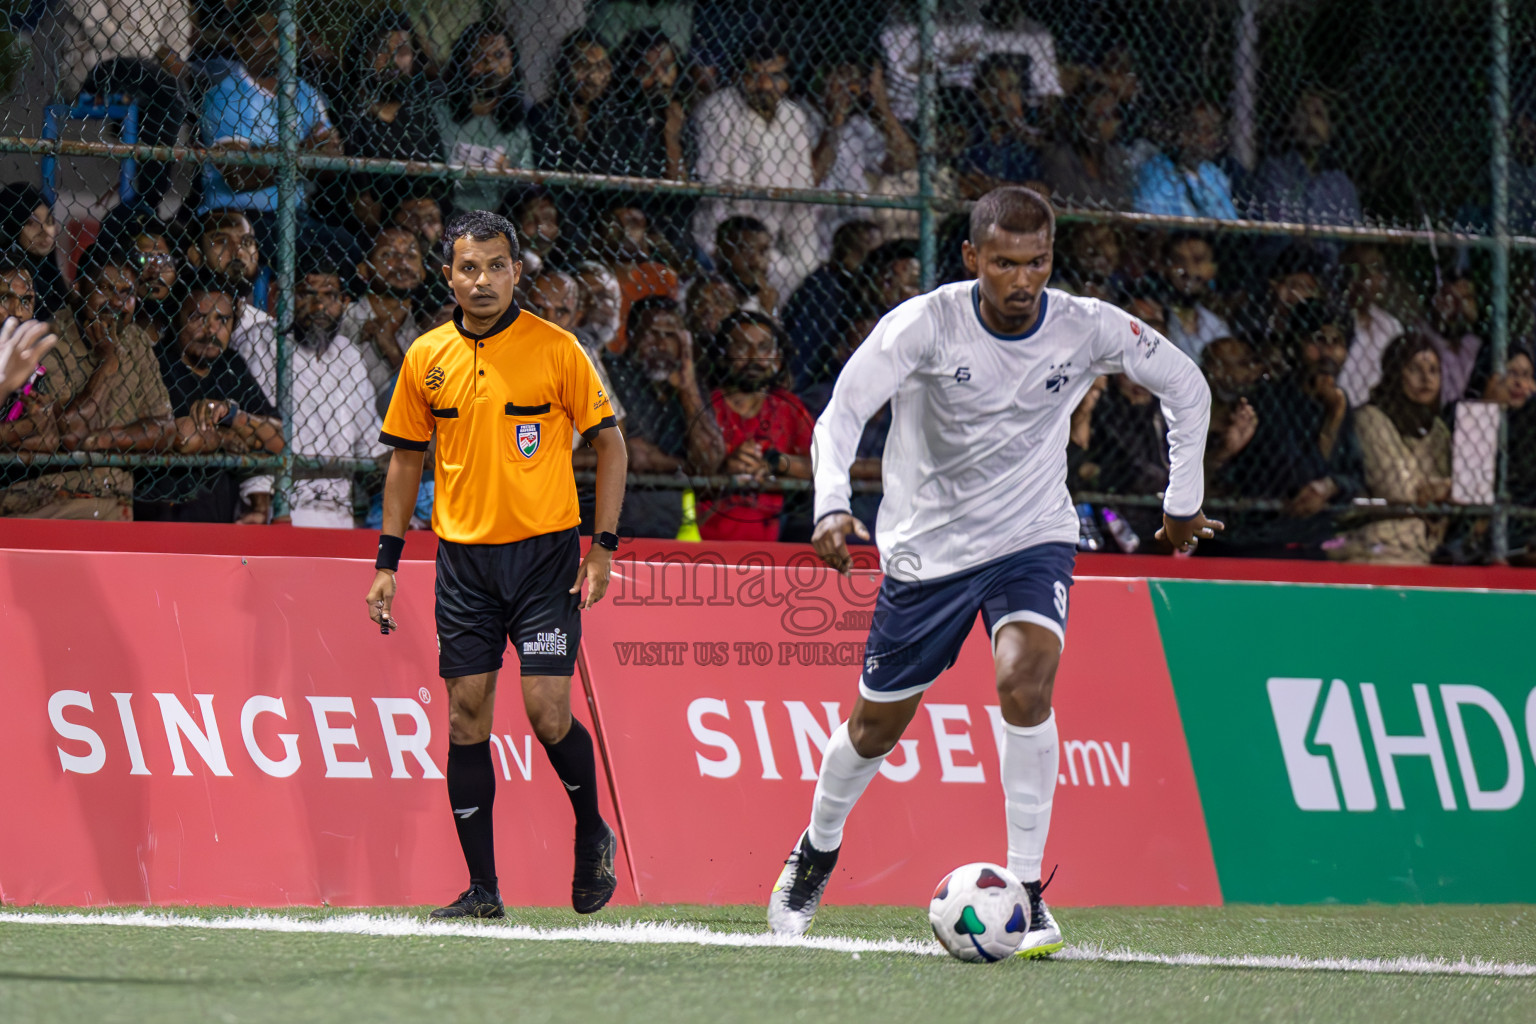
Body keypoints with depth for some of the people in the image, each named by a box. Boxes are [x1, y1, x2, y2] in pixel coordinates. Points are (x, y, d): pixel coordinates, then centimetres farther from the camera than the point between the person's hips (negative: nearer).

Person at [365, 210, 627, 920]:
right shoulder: (427, 358, 5)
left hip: (545, 550, -3)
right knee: (467, 718, 0)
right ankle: (481, 889, 6)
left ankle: (592, 835, 17)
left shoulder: (556, 350, -5)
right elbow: (406, 458, 14)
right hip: (464, 558, 3)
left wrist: (603, 546, -5)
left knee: (547, 710, -10)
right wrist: (387, 561, 10)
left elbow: (608, 443, 1)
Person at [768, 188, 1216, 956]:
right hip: (926, 543, 0)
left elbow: (1187, 388, 3)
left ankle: (1026, 894, -20)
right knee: (875, 725, 11)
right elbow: (842, 411, -23)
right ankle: (817, 851, 42)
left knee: (1025, 684, -27)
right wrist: (832, 505, -41)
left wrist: (1184, 502, 7)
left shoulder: (1089, 329, -13)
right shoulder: (925, 324, -19)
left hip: (1032, 538, 0)